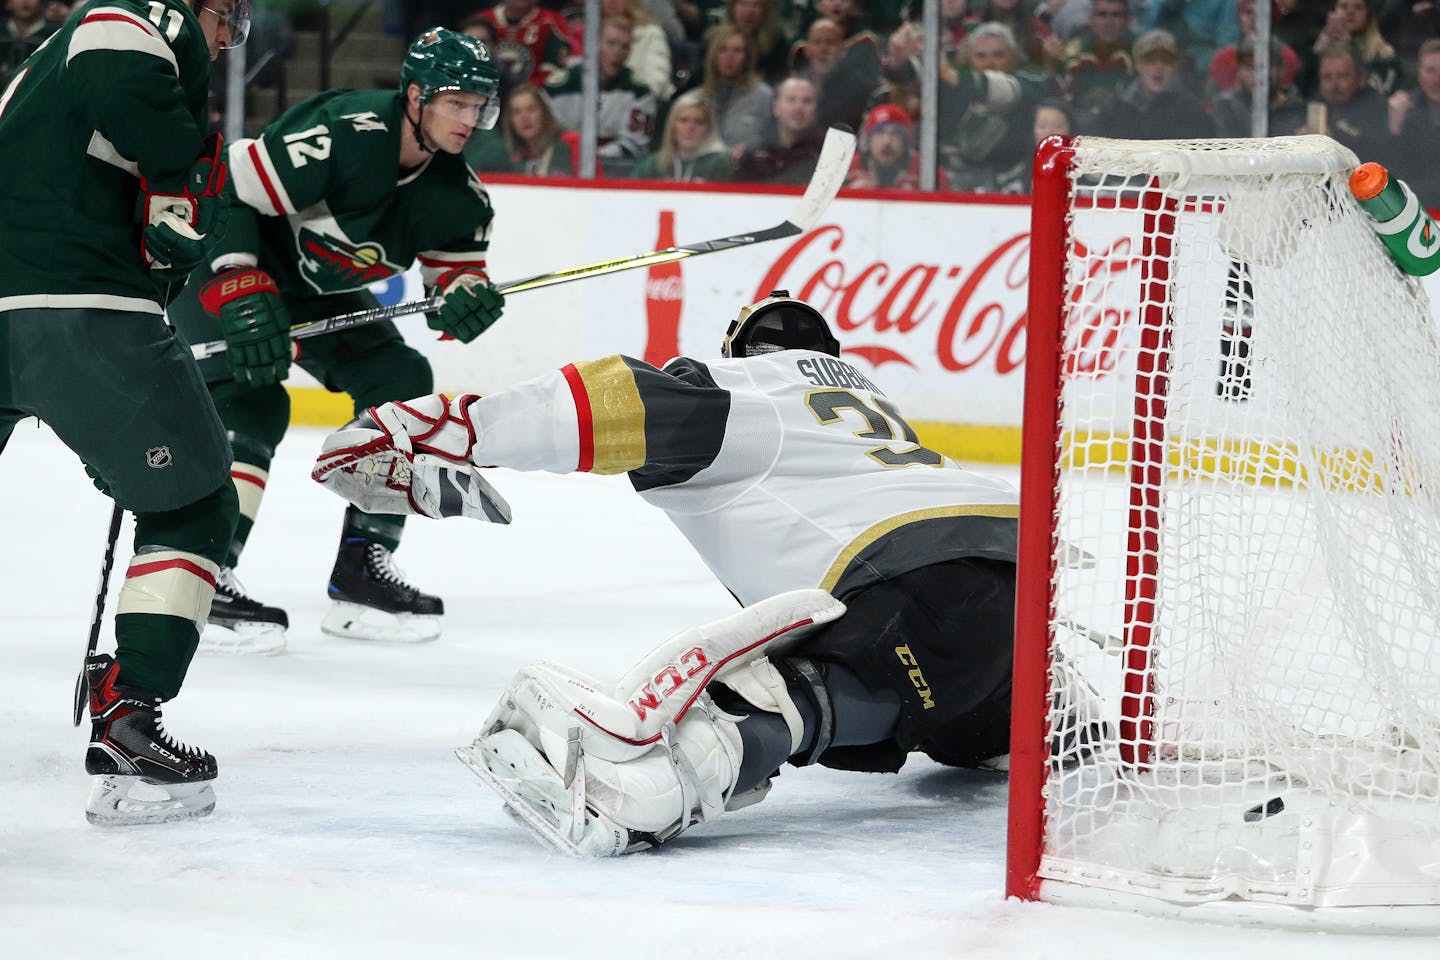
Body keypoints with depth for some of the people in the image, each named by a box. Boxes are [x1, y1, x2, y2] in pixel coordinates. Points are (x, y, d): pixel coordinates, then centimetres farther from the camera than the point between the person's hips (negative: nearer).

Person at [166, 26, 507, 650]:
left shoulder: (456, 194, -9)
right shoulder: (345, 135, -33)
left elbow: (456, 276, 1)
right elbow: (228, 194, -32)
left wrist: (464, 302, -24)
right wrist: (245, 297, -37)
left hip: (318, 291, 8)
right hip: (222, 269, -8)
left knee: (401, 383, -1)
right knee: (253, 404, -24)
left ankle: (361, 573, 4)